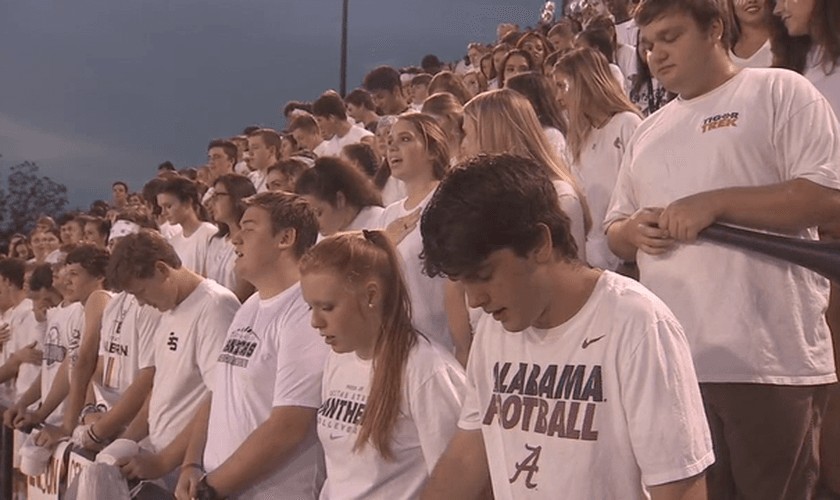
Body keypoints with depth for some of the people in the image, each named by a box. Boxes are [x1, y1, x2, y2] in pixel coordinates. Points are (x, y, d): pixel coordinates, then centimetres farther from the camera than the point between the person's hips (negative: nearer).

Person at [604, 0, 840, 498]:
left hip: (771, 359, -6)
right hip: (673, 360, 6)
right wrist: (634, 232, 0)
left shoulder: (779, 92, 1)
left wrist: (715, 202, -16)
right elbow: (615, 229, 25)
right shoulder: (650, 131, 21)